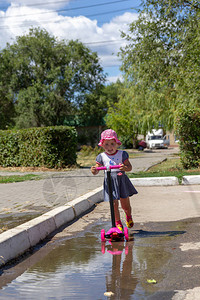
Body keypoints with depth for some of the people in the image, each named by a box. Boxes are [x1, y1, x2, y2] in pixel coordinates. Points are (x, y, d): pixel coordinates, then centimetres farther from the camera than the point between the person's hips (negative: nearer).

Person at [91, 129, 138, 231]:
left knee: (125, 205, 8)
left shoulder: (122, 154, 1)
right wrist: (94, 170, -22)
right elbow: (96, 170, 1)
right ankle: (117, 223, 16)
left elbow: (129, 167, -5)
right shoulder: (102, 156, 3)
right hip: (109, 182, 0)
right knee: (114, 204, -4)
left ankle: (129, 217, 40)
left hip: (122, 180, 0)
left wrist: (125, 168, -28)